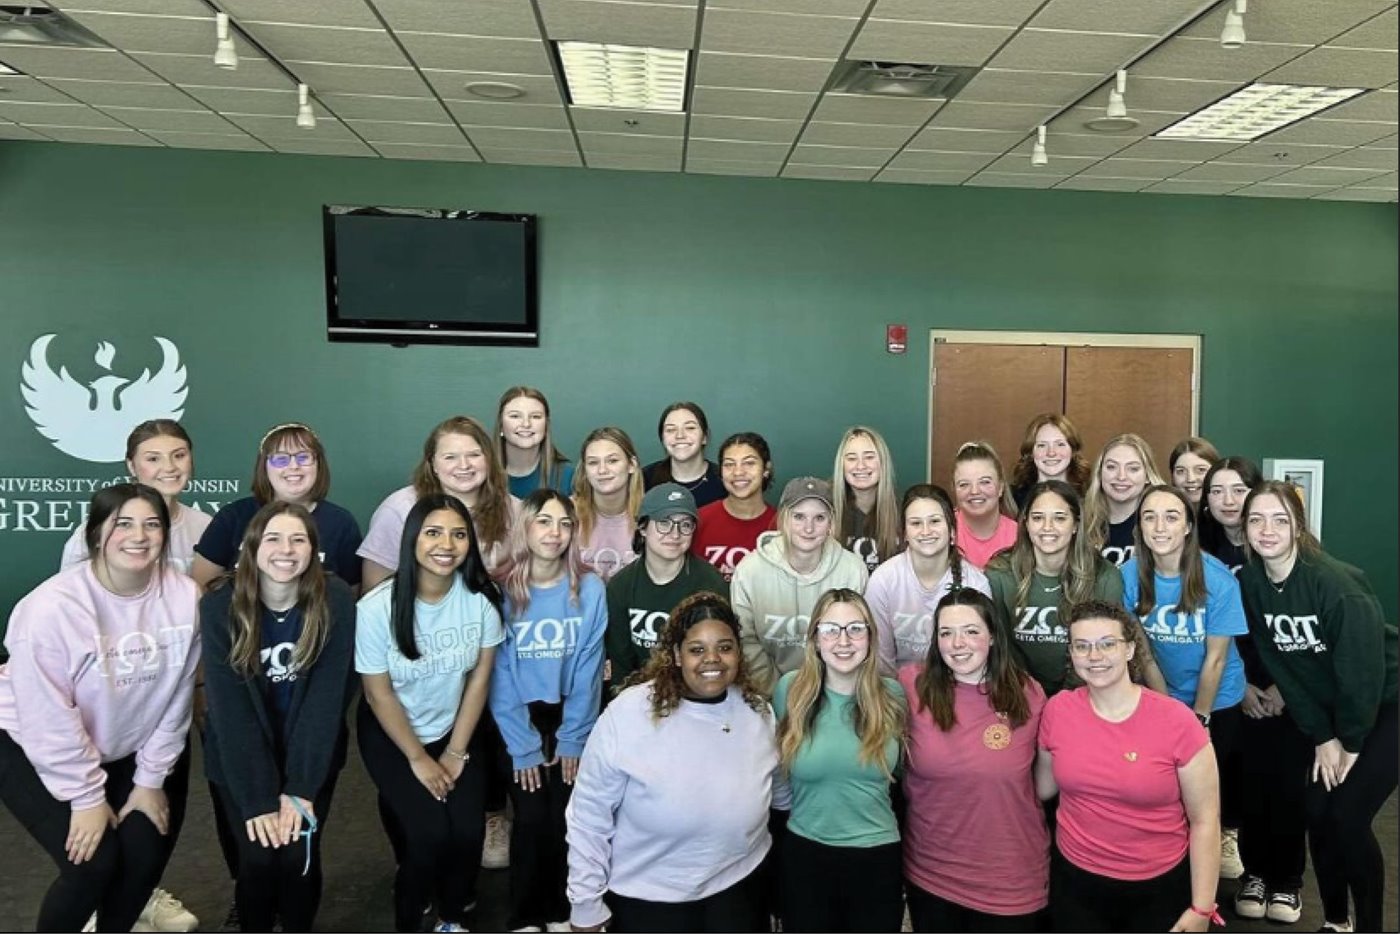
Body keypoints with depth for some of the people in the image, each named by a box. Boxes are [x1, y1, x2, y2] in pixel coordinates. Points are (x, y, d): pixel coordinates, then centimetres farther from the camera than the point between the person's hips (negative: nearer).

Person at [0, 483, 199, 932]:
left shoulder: (184, 595, -18)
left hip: (122, 750, 4)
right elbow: (49, 718, -23)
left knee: (147, 856, -1)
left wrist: (151, 778, -4)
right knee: (94, 863, -14)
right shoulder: (53, 606, -29)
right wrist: (86, 796, -16)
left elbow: (175, 698, -8)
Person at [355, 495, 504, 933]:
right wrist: (418, 759, -7)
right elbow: (379, 693, -13)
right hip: (390, 734, -2)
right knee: (430, 833, -16)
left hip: (455, 729, 2)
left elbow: (479, 678, -7)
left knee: (468, 831, -12)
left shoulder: (482, 596, -18)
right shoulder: (378, 606, -23)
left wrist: (456, 753, -4)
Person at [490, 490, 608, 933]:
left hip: (571, 717, 1)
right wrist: (523, 746, -11)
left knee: (565, 819, 2)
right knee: (531, 820, -3)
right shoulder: (501, 590, -13)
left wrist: (572, 737, -9)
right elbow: (499, 675, -11)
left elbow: (588, 669, -7)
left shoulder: (590, 589, -10)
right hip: (520, 719, -1)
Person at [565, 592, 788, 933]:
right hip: (646, 898, -3)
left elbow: (779, 789, 13)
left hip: (739, 887, 3)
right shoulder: (627, 714, -18)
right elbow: (589, 816, -12)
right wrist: (586, 905, -8)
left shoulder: (757, 710, -4)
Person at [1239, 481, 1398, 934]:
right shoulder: (1248, 584, -10)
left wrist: (1351, 742, -14)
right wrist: (1321, 736, -6)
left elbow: (1363, 668, -23)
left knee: (1347, 817, -10)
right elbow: (1280, 667, -5)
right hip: (1328, 711, 5)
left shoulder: (1337, 583, -27)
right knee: (1316, 813, 2)